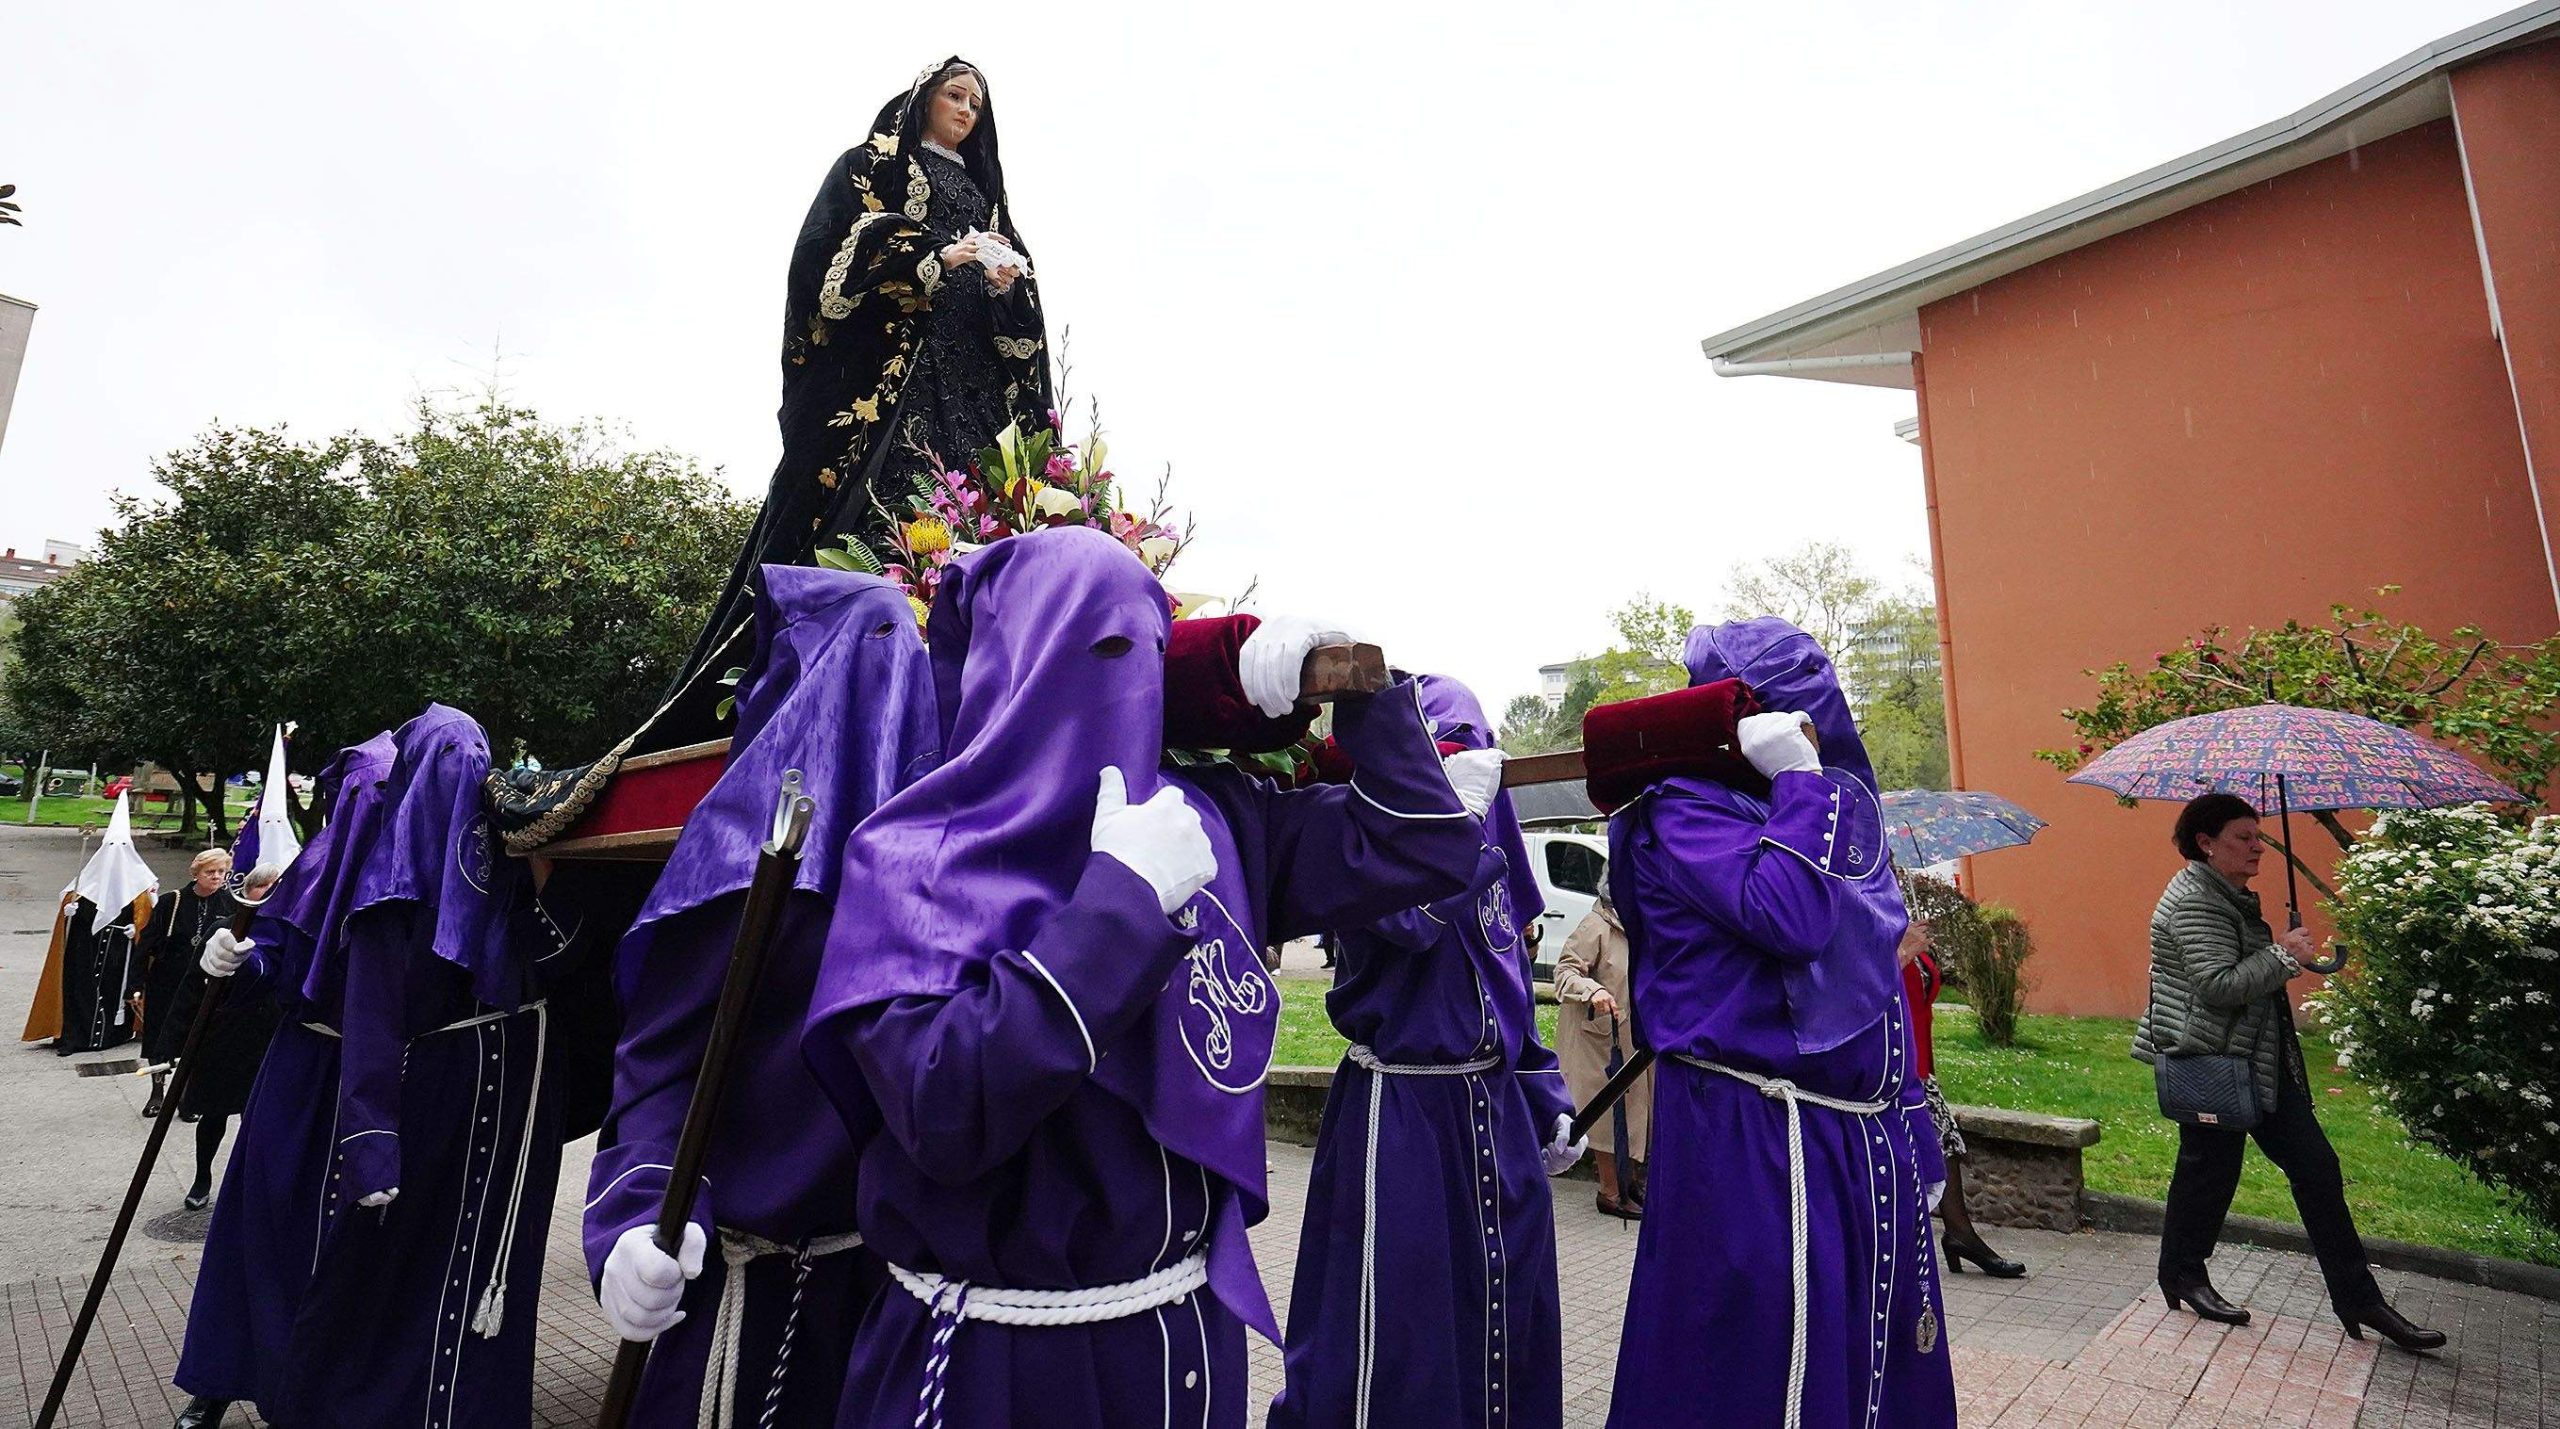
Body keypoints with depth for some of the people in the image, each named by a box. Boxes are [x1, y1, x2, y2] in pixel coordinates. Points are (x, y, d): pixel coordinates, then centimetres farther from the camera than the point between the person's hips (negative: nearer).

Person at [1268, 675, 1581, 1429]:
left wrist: (1546, 1099, 15)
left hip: (1497, 1108, 7)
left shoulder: (1484, 844, 8)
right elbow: (1415, 913, -34)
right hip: (1400, 1116, -7)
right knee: (1393, 1339, 4)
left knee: (1505, 1324, 20)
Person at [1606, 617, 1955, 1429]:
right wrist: (1800, 782, -18)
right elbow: (1788, 917, -27)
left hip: (1866, 1140, 8)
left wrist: (1913, 1132, 19)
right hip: (1756, 1147, -8)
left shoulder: (1838, 803, 12)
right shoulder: (1684, 808, -11)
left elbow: (1871, 974, 18)